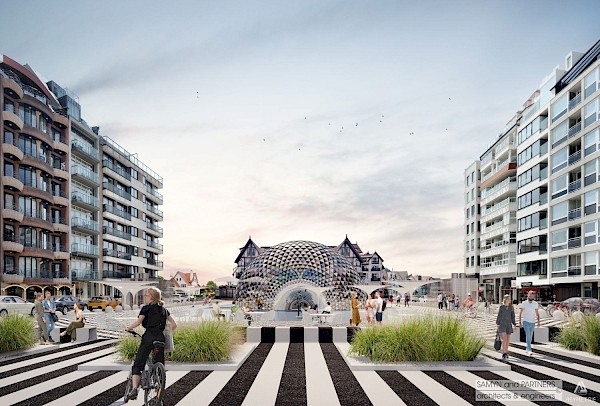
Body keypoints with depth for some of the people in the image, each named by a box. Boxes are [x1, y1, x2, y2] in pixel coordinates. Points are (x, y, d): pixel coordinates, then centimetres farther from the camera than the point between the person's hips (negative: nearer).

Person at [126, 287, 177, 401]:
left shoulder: (146, 308, 2)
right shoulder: (164, 309, 18)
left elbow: (138, 321, -10)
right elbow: (174, 325, 16)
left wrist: (128, 328, 6)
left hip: (149, 337, -5)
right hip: (161, 338, 5)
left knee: (138, 365, 0)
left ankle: (134, 389, -17)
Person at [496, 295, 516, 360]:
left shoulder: (511, 307, 4)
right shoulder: (501, 307, -2)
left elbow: (512, 316, 8)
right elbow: (499, 316, 1)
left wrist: (514, 324, 3)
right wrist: (498, 324, -1)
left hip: (509, 325, 3)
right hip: (502, 324, -3)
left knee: (508, 340, 7)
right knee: (504, 339, -15)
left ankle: (506, 353, 20)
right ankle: (504, 354, -15)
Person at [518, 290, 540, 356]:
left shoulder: (535, 303, 4)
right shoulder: (524, 303, -5)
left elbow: (537, 313, 9)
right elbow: (520, 313, -1)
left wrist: (538, 321, 2)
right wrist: (520, 321, -5)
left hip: (533, 322, 4)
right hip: (526, 321, -4)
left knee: (530, 336, 12)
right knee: (528, 336, -13)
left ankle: (527, 349, 25)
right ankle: (529, 350, -16)